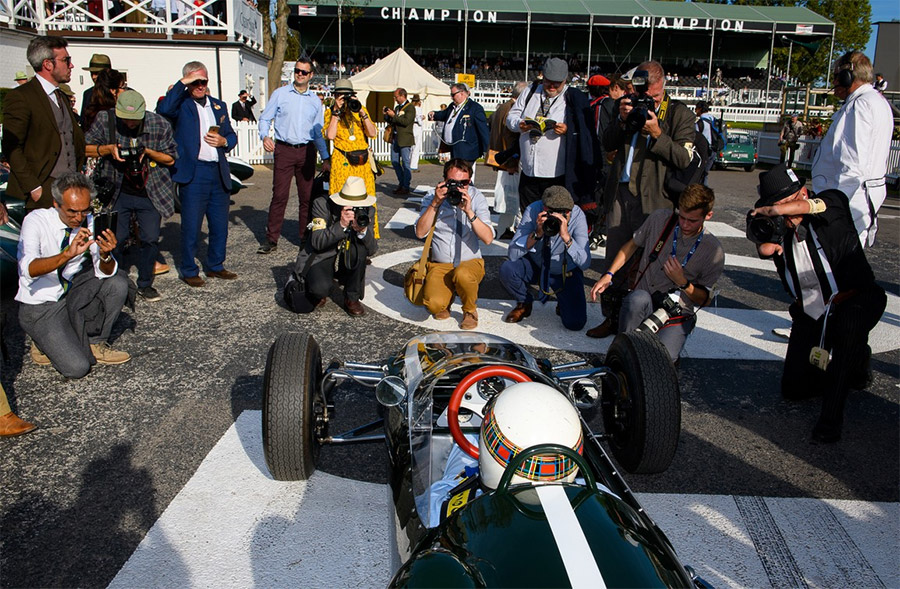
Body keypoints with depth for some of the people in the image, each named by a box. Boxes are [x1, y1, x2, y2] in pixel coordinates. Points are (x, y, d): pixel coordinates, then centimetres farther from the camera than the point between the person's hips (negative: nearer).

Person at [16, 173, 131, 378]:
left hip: (72, 295, 5)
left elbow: (104, 273, -14)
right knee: (77, 368, -21)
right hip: (39, 308, -5)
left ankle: (95, 343, 0)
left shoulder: (89, 222, -9)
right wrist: (68, 254, -49)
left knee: (118, 282, -19)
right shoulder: (35, 221, -19)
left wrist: (105, 255, -36)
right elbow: (28, 270, -34)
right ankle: (45, 343, 12)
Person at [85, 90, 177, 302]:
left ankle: (145, 285, 18)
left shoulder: (160, 125, -10)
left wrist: (148, 152, -20)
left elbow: (171, 158, -2)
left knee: (150, 240, 2)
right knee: (115, 239, 2)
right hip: (118, 193, 0)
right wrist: (108, 149, -19)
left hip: (151, 193, 0)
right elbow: (86, 148, -1)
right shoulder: (105, 120, -9)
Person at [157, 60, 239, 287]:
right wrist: (182, 83, -17)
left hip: (219, 172, 6)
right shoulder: (181, 104, 0)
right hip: (193, 173, -5)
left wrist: (224, 141, -2)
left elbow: (232, 135, 21)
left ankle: (215, 266, 27)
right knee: (191, 226, 0)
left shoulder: (218, 105, 18)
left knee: (220, 225, 12)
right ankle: (189, 271, 13)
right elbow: (163, 109, -23)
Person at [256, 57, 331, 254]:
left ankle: (306, 237, 14)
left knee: (307, 196, 4)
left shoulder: (315, 101, 13)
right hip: (284, 150, -3)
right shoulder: (280, 94, 5)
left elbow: (318, 132, 17)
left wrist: (325, 158, 12)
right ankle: (271, 239, 0)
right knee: (279, 195, -6)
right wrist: (265, 136, -16)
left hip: (307, 151, 3)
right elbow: (265, 118, 4)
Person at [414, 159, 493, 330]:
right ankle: (447, 298, 17)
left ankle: (470, 310, -2)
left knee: (462, 274, -37)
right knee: (434, 305, -25)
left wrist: (469, 211, -26)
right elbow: (420, 233, -12)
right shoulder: (432, 197, -1)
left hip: (470, 263, -1)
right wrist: (435, 203, -20)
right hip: (440, 265, 1)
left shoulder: (477, 197, -4)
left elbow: (488, 238, -15)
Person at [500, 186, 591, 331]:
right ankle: (524, 303, 3)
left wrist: (566, 237, -44)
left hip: (566, 272, -1)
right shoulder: (533, 210, -24)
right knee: (507, 268, -28)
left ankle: (563, 303, 18)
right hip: (535, 265, 2)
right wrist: (537, 234, -39)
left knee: (575, 323, -19)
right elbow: (513, 254, -26)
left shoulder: (577, 216, -25)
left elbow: (585, 264, -31)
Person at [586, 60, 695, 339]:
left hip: (652, 199, -4)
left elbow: (684, 158, -6)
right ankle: (612, 318, 19)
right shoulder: (631, 106, 13)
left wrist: (657, 133, -16)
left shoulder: (680, 114, 1)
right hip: (619, 193, 4)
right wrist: (622, 120, -7)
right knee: (614, 260, 8)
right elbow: (608, 144, 10)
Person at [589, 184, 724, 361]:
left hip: (677, 315, -1)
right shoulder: (659, 219, -2)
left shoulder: (713, 252, -6)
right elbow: (632, 245, 14)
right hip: (643, 306, 1)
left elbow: (705, 299, 2)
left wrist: (682, 282, -17)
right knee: (638, 298, -37)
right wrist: (608, 275, 1)